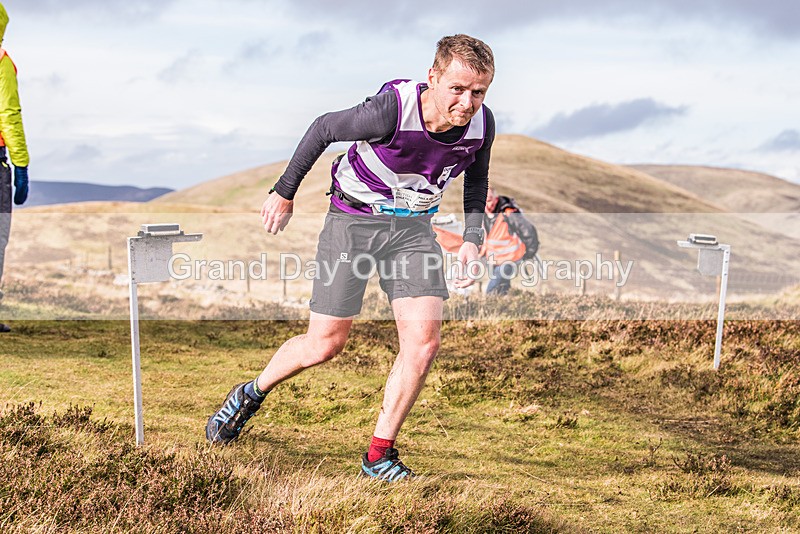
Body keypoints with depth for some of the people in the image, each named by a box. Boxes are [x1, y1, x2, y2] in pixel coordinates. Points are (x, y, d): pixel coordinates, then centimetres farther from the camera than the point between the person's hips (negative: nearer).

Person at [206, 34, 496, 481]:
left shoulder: (481, 124, -13)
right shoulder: (390, 110, -29)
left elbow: (477, 179, 10)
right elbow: (324, 129, -11)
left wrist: (472, 239, -2)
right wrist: (284, 193, -1)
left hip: (414, 226, 4)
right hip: (353, 219, -4)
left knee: (424, 341, -13)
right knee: (325, 344, 1)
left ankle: (380, 453, 3)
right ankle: (251, 396, 31)